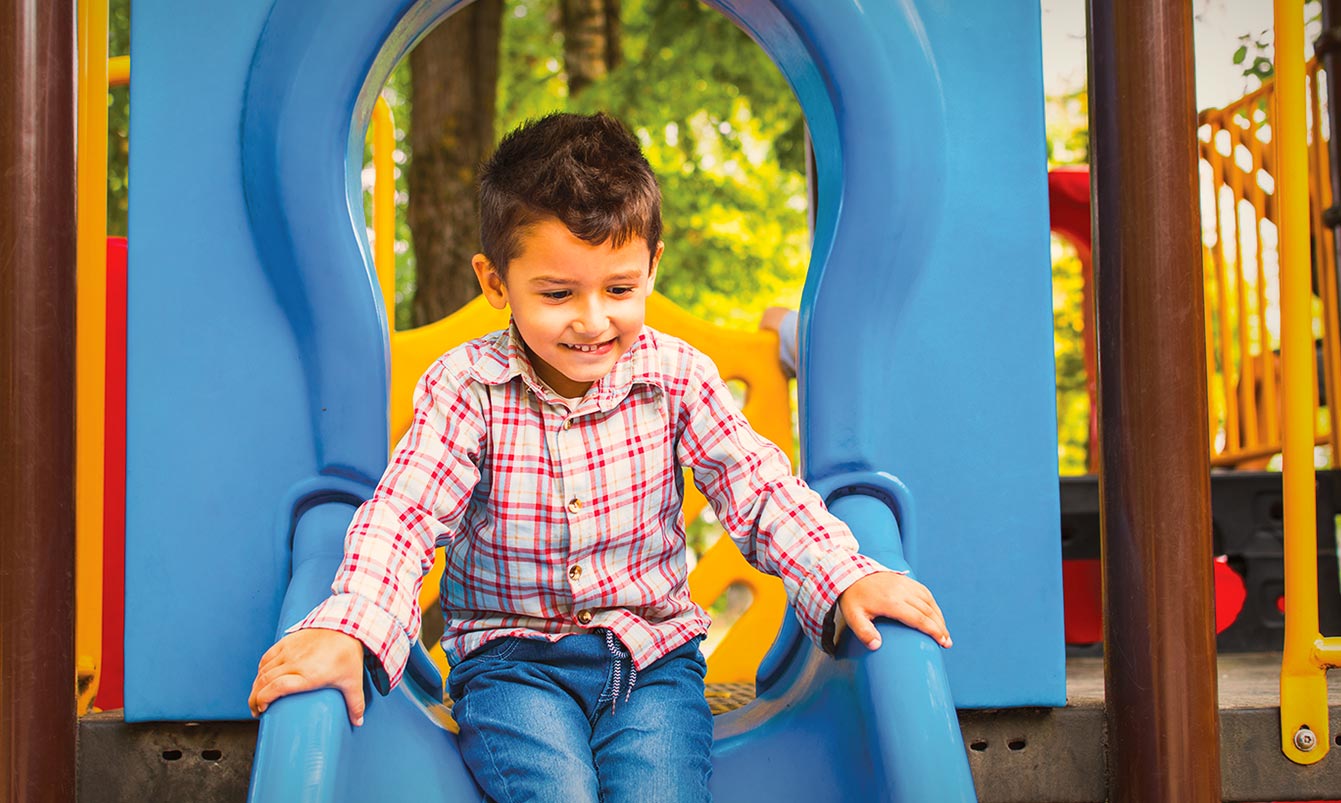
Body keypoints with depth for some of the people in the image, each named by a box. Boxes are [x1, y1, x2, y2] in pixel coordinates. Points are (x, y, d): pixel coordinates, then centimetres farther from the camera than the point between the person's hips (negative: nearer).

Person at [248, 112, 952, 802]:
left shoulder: (677, 376, -3)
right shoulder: (465, 387, -8)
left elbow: (759, 489, -2)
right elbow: (402, 515, -14)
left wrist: (846, 578, -18)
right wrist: (347, 628, -32)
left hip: (652, 653, 2)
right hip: (511, 661, -1)